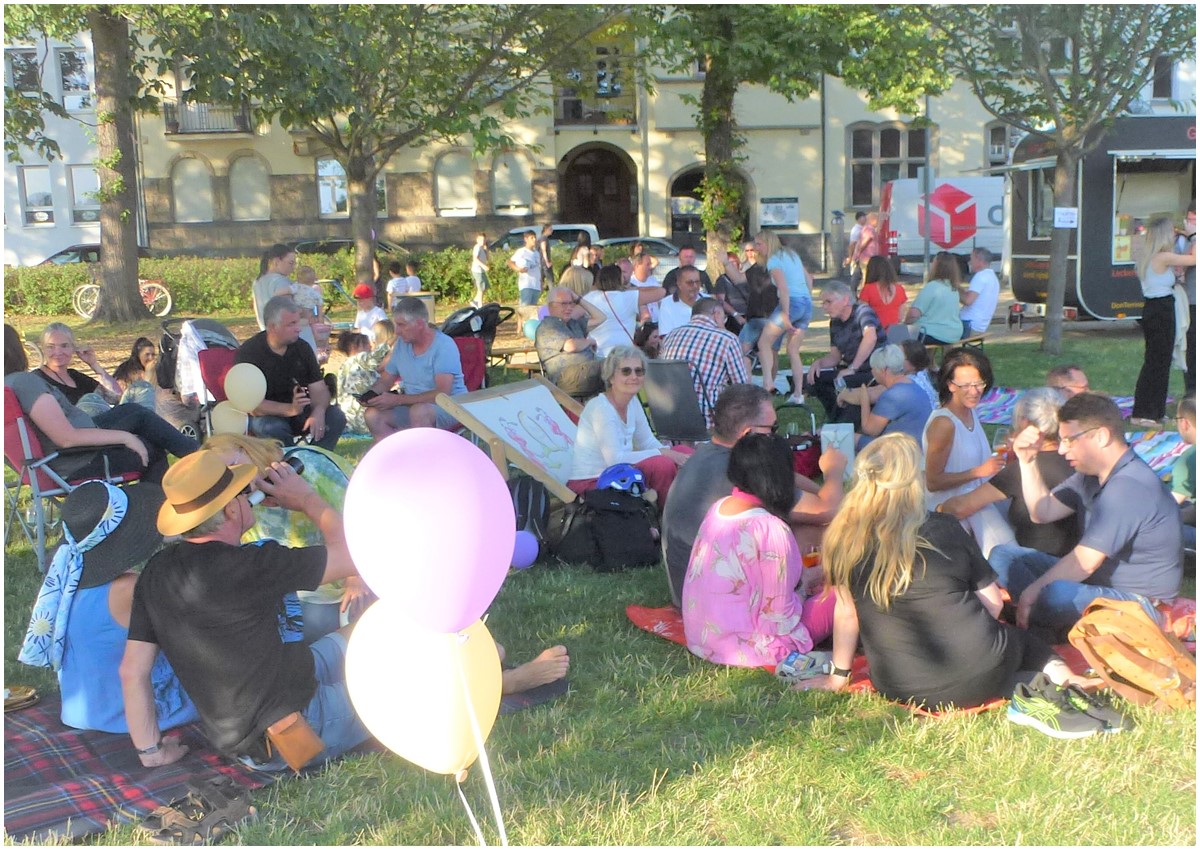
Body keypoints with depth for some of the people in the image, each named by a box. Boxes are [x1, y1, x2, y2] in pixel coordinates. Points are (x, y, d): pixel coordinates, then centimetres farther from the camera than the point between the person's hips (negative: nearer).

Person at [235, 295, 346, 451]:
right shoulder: (249, 352, -16)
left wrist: (318, 412, -26)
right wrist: (290, 409, -38)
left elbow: (318, 389, -2)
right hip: (265, 416, -4)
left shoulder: (302, 348, 0)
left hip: (298, 412, 4)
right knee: (274, 427, -36)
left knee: (336, 416, -18)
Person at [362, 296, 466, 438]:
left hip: (449, 407, -7)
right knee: (373, 415, -16)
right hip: (412, 405, 7)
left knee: (419, 411, -38)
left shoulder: (444, 346, -17)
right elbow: (385, 381, 16)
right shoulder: (402, 343, 6)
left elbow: (443, 394, -26)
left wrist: (397, 399, -27)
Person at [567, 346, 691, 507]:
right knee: (662, 465, -25)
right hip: (590, 483, -9)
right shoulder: (601, 408, -21)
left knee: (683, 453, 0)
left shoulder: (633, 402, 5)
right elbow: (615, 459, -28)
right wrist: (663, 453, -22)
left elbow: (648, 442, 12)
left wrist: (674, 455, -9)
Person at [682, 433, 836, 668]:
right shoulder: (770, 529, -24)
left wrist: (804, 576, 12)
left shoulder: (718, 507, 0)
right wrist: (805, 585, 1)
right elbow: (781, 616, -18)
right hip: (745, 648, -8)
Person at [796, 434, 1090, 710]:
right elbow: (992, 604, 4)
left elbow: (846, 612, 1)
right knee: (1020, 638, 34)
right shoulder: (944, 529, -5)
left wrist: (838, 676, 15)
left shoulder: (844, 539, -6)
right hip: (979, 673, -1)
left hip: (900, 690, 1)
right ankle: (1053, 671, 5)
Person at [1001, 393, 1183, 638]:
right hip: (1098, 581, 10)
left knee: (1057, 594, -39)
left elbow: (1084, 562, -27)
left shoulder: (1129, 487, -25)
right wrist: (1027, 460, -1)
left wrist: (1033, 590, -18)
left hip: (1139, 606, -10)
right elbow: (1043, 512, 10)